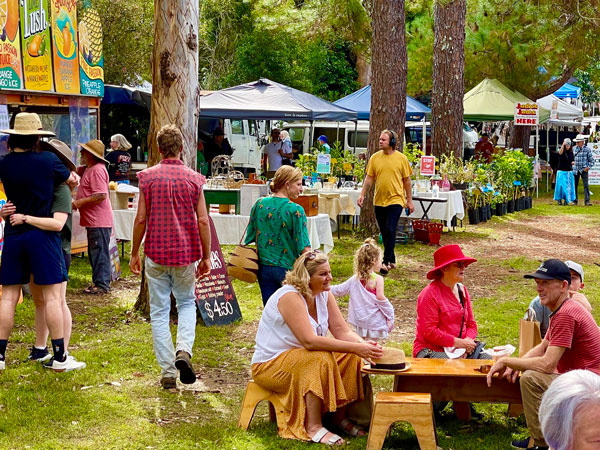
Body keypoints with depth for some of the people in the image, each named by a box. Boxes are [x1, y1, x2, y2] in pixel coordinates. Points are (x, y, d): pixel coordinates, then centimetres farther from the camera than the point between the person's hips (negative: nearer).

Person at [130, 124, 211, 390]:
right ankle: (184, 350, -5)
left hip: (156, 253, -1)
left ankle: (168, 372, 6)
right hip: (186, 254, 1)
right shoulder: (193, 179, -2)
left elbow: (141, 219, -3)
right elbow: (203, 221, -4)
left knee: (159, 313, 7)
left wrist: (134, 253, 8)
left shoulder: (148, 177, -3)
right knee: (187, 303, 20)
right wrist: (206, 257, 5)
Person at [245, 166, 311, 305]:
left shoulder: (260, 204, 1)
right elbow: (303, 247, -14)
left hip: (264, 266, 4)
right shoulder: (295, 210, -13)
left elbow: (250, 238, 8)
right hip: (287, 267, -4)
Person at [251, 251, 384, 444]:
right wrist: (356, 348, -37)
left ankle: (340, 416, -1)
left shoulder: (324, 294, 1)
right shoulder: (290, 297, -25)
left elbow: (342, 332, -5)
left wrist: (364, 345, -27)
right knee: (320, 359, -32)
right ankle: (313, 427, -27)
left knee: (350, 357, -10)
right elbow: (309, 341, -34)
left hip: (301, 357, 8)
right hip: (270, 365, -8)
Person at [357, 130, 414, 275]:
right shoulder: (375, 158, 5)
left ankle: (386, 262, -11)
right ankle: (392, 260, 24)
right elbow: (369, 178, 9)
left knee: (390, 230, -14)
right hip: (379, 201, 4)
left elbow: (407, 180, 4)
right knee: (384, 232, 10)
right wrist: (362, 195, 0)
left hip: (395, 200, -4)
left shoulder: (401, 158, -2)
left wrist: (409, 201, 4)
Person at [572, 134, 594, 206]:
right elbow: (571, 158, 19)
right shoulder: (574, 149, 6)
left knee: (586, 185, -11)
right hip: (575, 170, 4)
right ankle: (575, 201, 15)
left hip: (584, 170, -4)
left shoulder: (587, 149, -4)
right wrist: (571, 165, 10)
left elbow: (591, 160, -1)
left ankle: (587, 201, -12)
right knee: (575, 185, 6)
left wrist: (588, 167, -12)